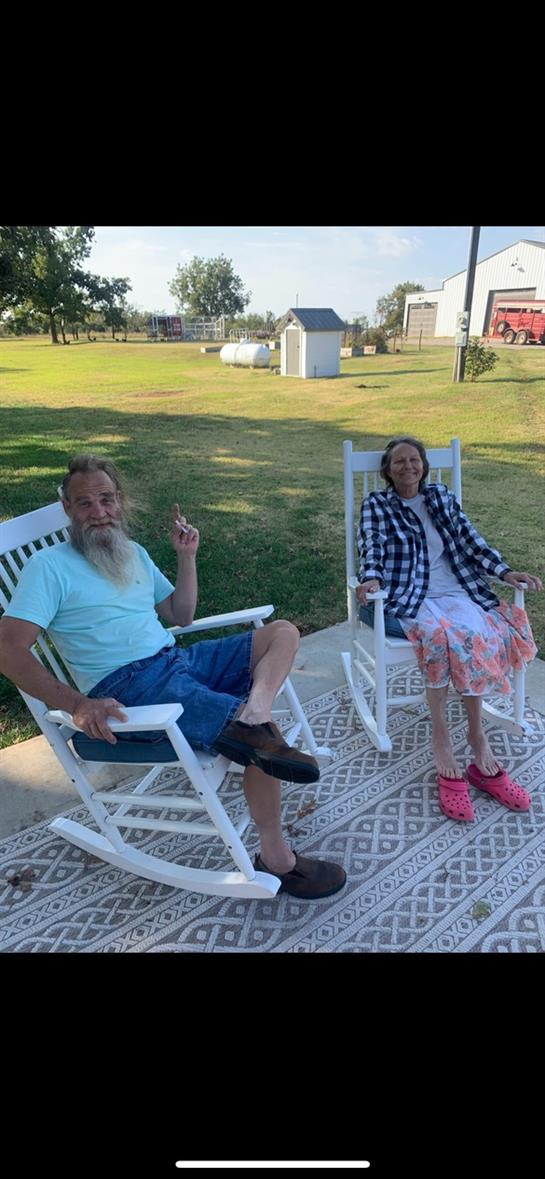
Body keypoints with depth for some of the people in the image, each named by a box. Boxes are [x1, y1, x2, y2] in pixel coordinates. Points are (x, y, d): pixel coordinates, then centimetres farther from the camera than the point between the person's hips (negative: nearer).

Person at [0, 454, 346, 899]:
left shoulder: (134, 553, 18)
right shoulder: (49, 566, -4)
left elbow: (181, 616, 23)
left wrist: (187, 557, 11)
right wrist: (75, 703, -26)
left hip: (177, 661, 8)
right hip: (127, 688, -8)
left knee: (282, 632, -1)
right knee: (263, 741, -20)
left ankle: (252, 717, -28)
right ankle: (276, 858, -3)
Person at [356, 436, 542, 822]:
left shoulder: (442, 496, 19)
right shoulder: (376, 504, 10)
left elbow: (471, 540, 14)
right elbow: (373, 547, -6)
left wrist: (506, 572, 2)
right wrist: (371, 579, -26)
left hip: (456, 592, 3)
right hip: (407, 598, -3)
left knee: (476, 634, -28)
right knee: (439, 633, -34)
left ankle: (477, 735, -20)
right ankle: (441, 735, -22)